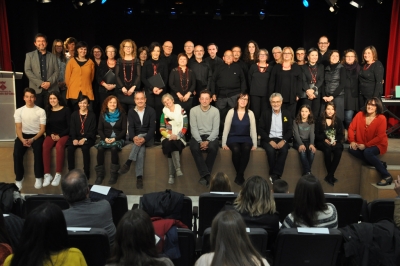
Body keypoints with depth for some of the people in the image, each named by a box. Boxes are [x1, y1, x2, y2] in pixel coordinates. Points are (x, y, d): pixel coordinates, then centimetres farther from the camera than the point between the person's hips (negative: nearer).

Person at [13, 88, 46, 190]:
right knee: (17, 153, -25)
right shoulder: (19, 111, 7)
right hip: (23, 135, 2)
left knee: (38, 152, -32)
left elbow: (42, 129, -3)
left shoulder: (41, 111, 0)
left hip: (37, 135, -2)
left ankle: (39, 177, -15)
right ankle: (19, 178, -8)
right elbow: (18, 128, 2)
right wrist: (22, 139, -17)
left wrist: (33, 139, -17)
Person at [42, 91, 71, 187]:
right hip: (51, 134, 3)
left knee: (59, 146, -36)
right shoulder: (47, 110, 12)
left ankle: (58, 174, -31)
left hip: (64, 134, -3)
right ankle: (47, 174, -27)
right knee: (45, 146, -30)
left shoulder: (66, 110, 0)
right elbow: (46, 126, 14)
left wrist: (60, 135, -11)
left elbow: (69, 126, -4)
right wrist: (51, 134, -5)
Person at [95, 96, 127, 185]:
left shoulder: (122, 114, 4)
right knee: (100, 148, -30)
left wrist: (115, 138, -14)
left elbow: (124, 130, 0)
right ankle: (100, 174, -22)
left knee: (114, 148, -35)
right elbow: (99, 129, 8)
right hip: (106, 138, 2)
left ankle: (114, 174, -25)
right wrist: (105, 138, -10)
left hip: (118, 139, -2)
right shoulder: (103, 114, 11)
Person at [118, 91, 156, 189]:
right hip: (136, 138, 1)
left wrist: (144, 139, -29)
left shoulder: (151, 111, 1)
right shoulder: (131, 112, 8)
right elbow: (130, 127, -5)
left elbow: (152, 128, -9)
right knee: (141, 149, -33)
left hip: (148, 138, -1)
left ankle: (128, 163, -39)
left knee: (140, 137, -36)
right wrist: (134, 137, -29)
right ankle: (139, 177, -41)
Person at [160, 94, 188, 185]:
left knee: (173, 145, -33)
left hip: (179, 137, -1)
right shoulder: (164, 113, 12)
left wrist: (177, 136, -15)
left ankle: (171, 175, -34)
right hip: (167, 137, 1)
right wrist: (169, 136, -11)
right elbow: (161, 129, 8)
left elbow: (185, 127, 0)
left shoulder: (181, 111, 6)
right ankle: (178, 169, -37)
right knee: (169, 144, -33)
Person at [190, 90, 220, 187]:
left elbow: (216, 129, -3)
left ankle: (204, 175, -20)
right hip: (197, 136, 0)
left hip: (211, 136, 0)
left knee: (213, 148, -33)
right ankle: (206, 175, -27)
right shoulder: (193, 110, 0)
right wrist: (200, 141, -17)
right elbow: (194, 128, -4)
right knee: (194, 148, -33)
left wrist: (208, 141, -18)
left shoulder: (215, 111, 0)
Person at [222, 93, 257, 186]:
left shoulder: (250, 113, 6)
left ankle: (239, 175, -18)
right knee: (236, 150, -33)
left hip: (246, 138, 1)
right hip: (233, 138, -1)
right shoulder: (231, 112, 2)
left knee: (246, 149, -33)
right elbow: (226, 129, 1)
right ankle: (240, 174, -12)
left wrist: (255, 144, -3)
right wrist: (224, 143, -6)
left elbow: (253, 130, 5)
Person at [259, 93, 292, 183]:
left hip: (281, 139, 1)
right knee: (271, 150, -33)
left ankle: (274, 175, -25)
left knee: (284, 150, -32)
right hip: (269, 139, -1)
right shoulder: (265, 114, 5)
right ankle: (276, 175, -17)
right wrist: (270, 141, -16)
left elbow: (290, 130, 5)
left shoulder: (287, 114, 9)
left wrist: (284, 140, -13)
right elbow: (261, 130, -1)